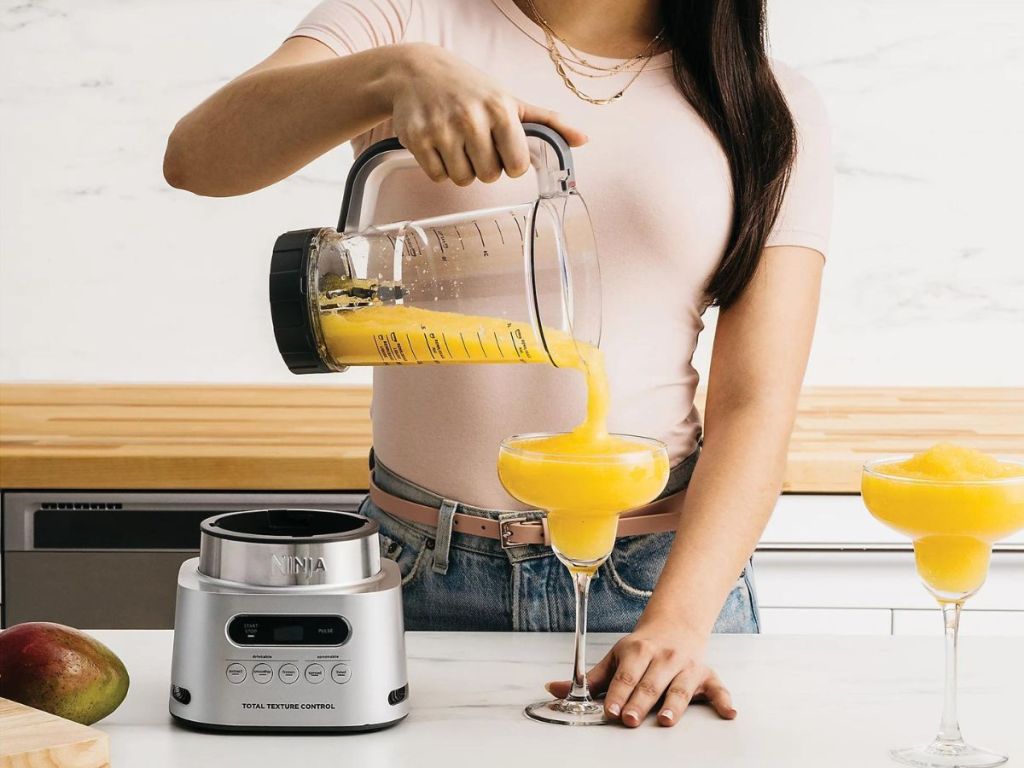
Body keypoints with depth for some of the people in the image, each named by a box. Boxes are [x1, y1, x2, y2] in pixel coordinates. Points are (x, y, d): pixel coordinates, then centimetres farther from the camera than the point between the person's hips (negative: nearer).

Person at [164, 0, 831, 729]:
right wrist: (396, 73, -34)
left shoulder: (774, 113, 1)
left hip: (652, 576, 0)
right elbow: (195, 158, -17)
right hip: (417, 576, 0)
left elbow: (756, 406, -7)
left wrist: (677, 621, -20)